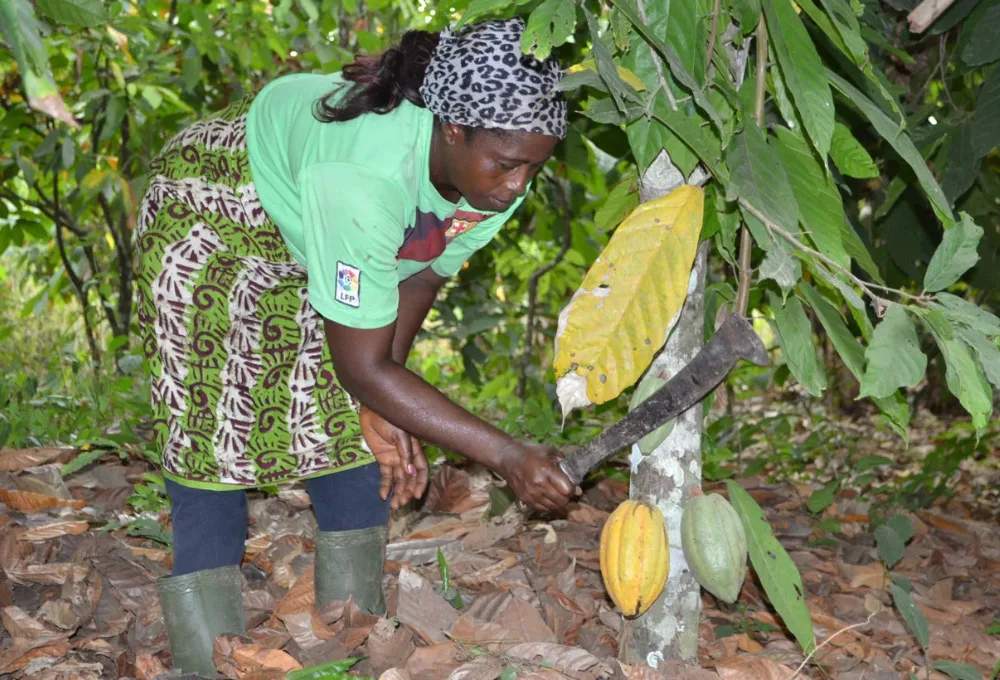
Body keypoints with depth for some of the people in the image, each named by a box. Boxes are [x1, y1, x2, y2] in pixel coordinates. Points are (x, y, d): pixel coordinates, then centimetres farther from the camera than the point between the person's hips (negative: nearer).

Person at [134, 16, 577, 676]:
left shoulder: (499, 178, -22)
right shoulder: (367, 175, -44)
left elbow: (420, 278, -5)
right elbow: (363, 366, -36)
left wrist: (382, 409, -12)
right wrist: (506, 455, -36)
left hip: (315, 228, 7)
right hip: (213, 218, -7)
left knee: (352, 424, 2)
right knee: (216, 431, -10)